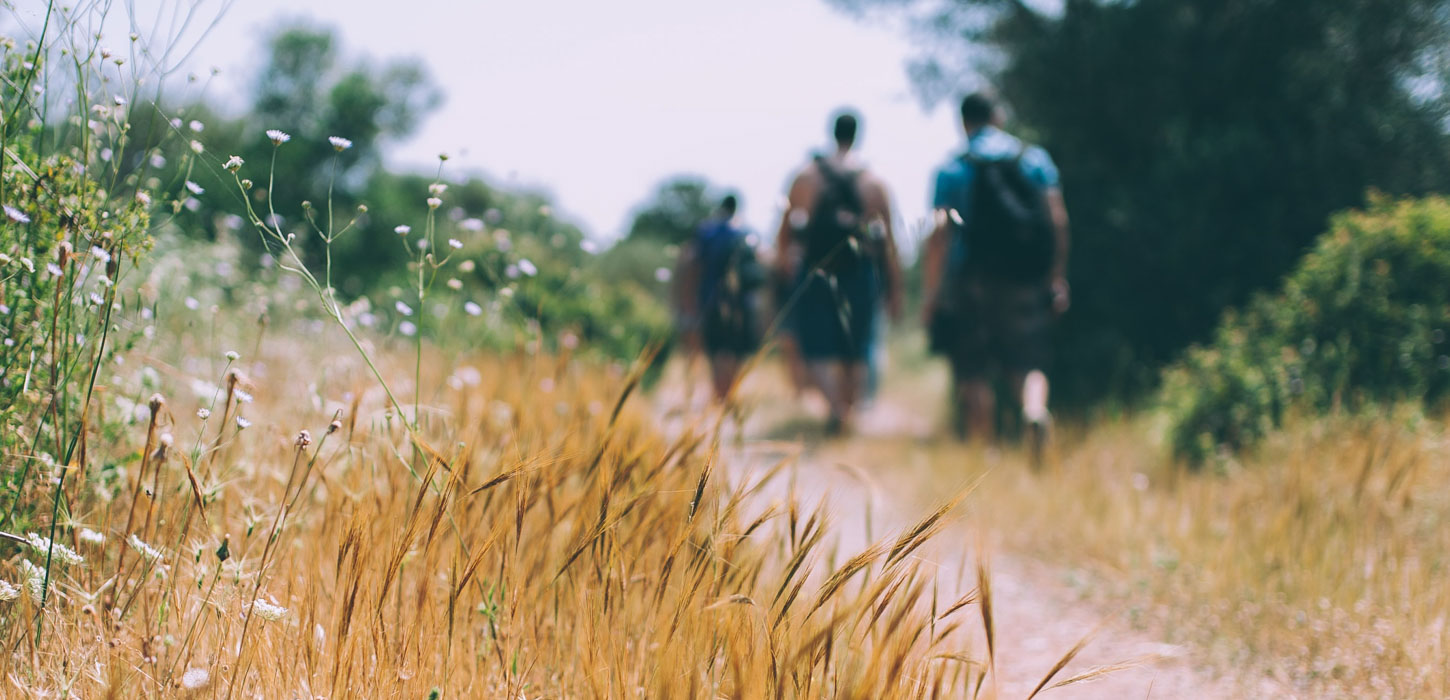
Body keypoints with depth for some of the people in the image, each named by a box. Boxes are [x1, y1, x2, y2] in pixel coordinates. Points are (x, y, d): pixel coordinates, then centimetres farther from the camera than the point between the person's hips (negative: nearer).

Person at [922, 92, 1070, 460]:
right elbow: (1058, 219, 1)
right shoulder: (1036, 159, 7)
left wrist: (931, 292, -4)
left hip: (973, 282, -1)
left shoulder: (952, 170, 1)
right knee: (1028, 364, 4)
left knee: (974, 375, 6)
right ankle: (1035, 411, -26)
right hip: (1027, 280, 2)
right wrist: (1057, 279, 6)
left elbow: (940, 231, -6)